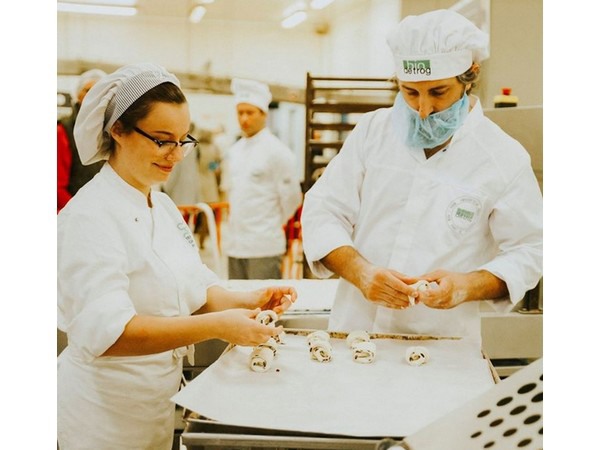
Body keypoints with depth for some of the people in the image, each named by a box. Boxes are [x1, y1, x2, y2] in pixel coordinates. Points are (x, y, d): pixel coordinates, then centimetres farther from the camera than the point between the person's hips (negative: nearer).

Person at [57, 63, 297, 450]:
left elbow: (196, 290, 9)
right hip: (107, 410, -8)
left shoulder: (164, 206, 7)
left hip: (159, 400, 8)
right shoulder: (90, 215, -20)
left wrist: (246, 302, -10)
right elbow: (106, 331, -30)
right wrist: (216, 326, -36)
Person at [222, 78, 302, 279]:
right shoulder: (235, 150, 12)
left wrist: (272, 225, 4)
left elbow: (291, 198, -7)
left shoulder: (277, 151, -10)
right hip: (235, 244, 7)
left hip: (264, 246, -7)